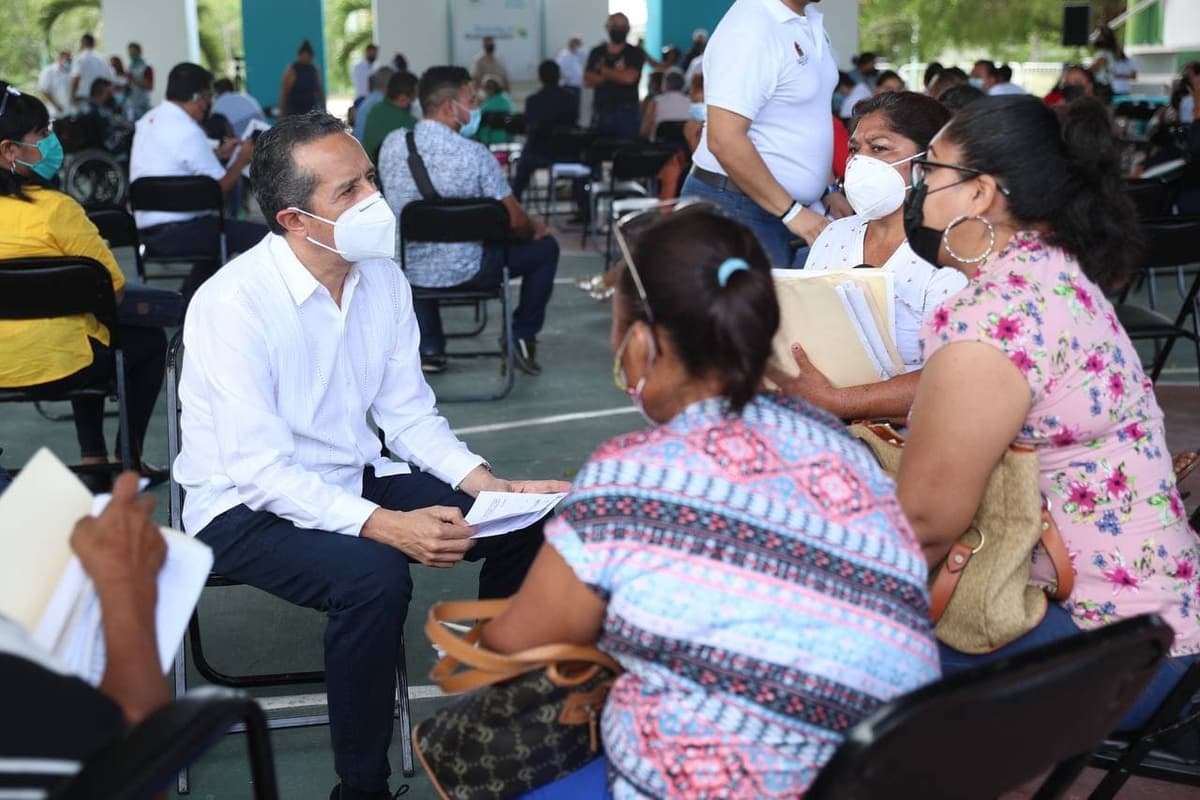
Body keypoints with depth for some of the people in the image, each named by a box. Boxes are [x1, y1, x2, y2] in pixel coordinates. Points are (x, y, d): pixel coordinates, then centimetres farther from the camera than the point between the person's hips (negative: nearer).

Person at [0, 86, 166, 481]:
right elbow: (115, 287, -12)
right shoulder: (55, 208, -19)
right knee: (150, 340, 21)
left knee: (84, 336, 36)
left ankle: (94, 459, 35)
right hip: (53, 366, -6)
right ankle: (128, 460, 26)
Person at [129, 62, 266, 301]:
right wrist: (241, 159, 5)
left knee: (216, 230, 34)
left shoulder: (149, 119, 10)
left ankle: (188, 301, 33)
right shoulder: (187, 132, -16)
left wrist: (219, 153, 26)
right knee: (261, 237, -13)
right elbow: (221, 187, -11)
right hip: (175, 234, -10)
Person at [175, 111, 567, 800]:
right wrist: (385, 525, -35)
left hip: (358, 477, 7)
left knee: (526, 528, -7)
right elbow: (258, 468, -26)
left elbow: (409, 413, 2)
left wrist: (494, 487, -13)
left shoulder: (383, 279, -4)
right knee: (373, 576, -34)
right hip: (249, 504, -6)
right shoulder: (233, 303, -23)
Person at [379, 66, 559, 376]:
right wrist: (536, 230, 13)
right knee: (545, 247, 17)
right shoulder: (474, 154, -19)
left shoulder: (392, 144, -5)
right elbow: (515, 221, -12)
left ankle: (428, 347, 31)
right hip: (464, 271, -4)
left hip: (408, 272, 4)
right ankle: (523, 337, 23)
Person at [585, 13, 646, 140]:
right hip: (601, 111, 3)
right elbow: (588, 81, 0)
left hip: (626, 112, -3)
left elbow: (629, 77, -13)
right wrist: (616, 73, -9)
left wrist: (603, 70, 0)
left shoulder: (635, 53, 2)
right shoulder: (597, 52, 10)